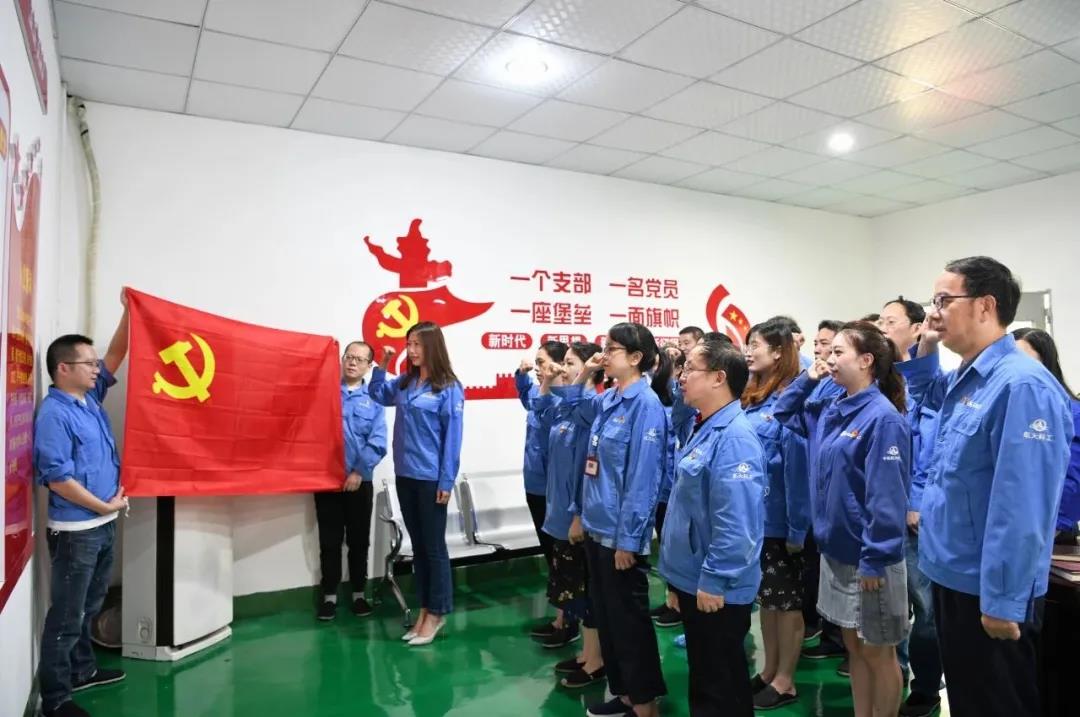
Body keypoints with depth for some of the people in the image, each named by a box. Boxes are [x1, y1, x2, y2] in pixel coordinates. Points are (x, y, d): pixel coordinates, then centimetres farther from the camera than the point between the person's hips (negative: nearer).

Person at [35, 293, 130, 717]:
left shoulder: (89, 396, 7)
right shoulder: (54, 415, -18)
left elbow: (116, 355, 8)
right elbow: (57, 478, -21)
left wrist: (129, 312, -4)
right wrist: (105, 506, -14)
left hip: (104, 524, 9)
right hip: (76, 530, -9)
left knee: (89, 607, 21)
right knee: (67, 615, 1)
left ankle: (83, 670, 36)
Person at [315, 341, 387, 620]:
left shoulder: (374, 399, 3)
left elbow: (377, 442, -5)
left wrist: (359, 471, -12)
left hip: (359, 480, 1)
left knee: (359, 540, 10)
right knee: (330, 540, 8)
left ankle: (358, 594, 24)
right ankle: (329, 596, 20)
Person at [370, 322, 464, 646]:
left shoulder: (448, 388, -11)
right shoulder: (404, 383, 7)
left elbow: (452, 437, -12)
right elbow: (377, 394, 24)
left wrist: (446, 482, -14)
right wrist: (382, 366, 7)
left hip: (431, 478, -6)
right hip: (405, 475, 7)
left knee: (434, 546, 6)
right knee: (417, 545, 15)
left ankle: (437, 613, 19)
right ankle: (425, 609, 27)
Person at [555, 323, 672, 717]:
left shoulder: (646, 404, -17)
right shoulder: (608, 398, 7)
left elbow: (642, 477, -20)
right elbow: (575, 404, 29)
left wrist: (628, 538, -19)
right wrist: (584, 373, 10)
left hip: (620, 532, -8)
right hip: (597, 525, 9)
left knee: (629, 617, 6)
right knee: (605, 614, 18)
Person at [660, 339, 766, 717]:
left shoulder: (733, 437, -24)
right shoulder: (704, 429, 8)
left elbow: (735, 522, -28)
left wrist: (713, 580, -22)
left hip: (717, 587, -9)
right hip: (693, 578, 9)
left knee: (722, 686, 9)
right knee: (703, 677, 24)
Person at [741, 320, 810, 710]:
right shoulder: (751, 398, 8)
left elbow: (798, 467, -19)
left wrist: (797, 528, -18)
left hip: (778, 520, -8)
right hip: (753, 517, 8)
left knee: (786, 600, 8)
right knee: (766, 596, 19)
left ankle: (785, 682, 23)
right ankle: (769, 671, 33)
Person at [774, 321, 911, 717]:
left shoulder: (883, 417, -19)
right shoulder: (831, 410, 5)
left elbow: (886, 497, -22)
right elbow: (784, 414, 21)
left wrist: (875, 560, -20)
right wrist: (807, 380, 6)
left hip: (868, 557, -8)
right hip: (836, 550, 8)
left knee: (878, 653, 10)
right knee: (854, 646, 20)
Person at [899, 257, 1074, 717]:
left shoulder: (1022, 385, -23)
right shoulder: (964, 380, 6)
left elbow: (1022, 508, -25)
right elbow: (928, 394, 30)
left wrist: (1003, 601, -22)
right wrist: (925, 349, 9)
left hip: (987, 591, -9)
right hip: (953, 575, 9)